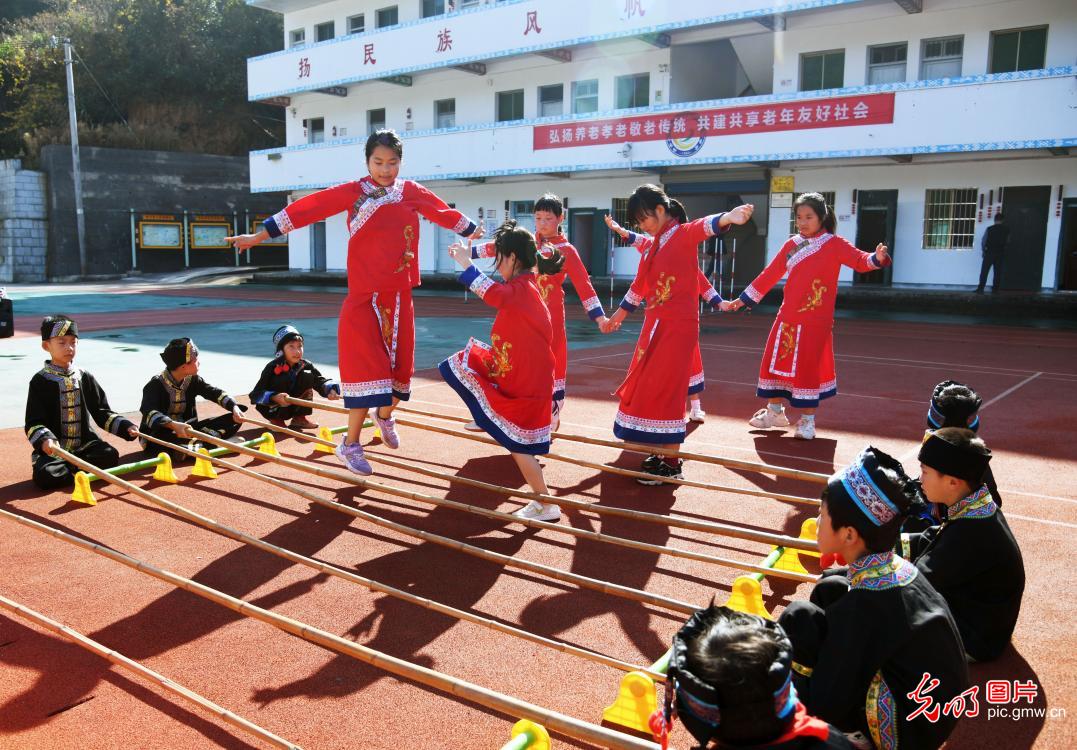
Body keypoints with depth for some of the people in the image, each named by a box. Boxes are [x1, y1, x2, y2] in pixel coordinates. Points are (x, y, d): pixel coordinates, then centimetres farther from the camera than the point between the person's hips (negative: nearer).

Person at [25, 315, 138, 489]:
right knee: (44, 475, -32)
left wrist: (125, 426, -4)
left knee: (110, 456, -25)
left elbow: (102, 413, 12)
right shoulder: (40, 381, -2)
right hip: (53, 449, -3)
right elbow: (33, 423, -7)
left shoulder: (85, 378, 10)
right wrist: (45, 440, -28)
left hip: (84, 444, 3)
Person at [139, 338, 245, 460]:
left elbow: (216, 393, 0)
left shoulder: (193, 380, 2)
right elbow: (150, 413, -32)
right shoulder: (156, 384, -16)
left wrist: (234, 407, -21)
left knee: (233, 419, -8)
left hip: (186, 431, 6)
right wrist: (173, 425, -50)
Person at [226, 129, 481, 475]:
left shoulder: (412, 192, 6)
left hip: (400, 297, 4)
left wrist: (474, 232, 30)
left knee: (401, 364, 11)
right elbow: (308, 207, -9)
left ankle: (385, 415, 41)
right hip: (364, 299, -4)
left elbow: (443, 211, 18)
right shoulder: (352, 193, -4)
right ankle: (350, 444, 6)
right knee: (366, 368, -7)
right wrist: (260, 234, -13)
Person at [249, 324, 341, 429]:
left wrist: (331, 390, -36)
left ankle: (299, 418, -3)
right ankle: (275, 420, -8)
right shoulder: (273, 367, -22)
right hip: (272, 408, -4)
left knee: (307, 375, -13)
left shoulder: (305, 366, -10)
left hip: (292, 408, 4)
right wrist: (274, 397, -43)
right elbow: (256, 394, -26)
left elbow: (321, 381, -14)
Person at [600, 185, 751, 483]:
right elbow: (639, 285, 27)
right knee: (646, 389, 11)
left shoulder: (683, 234, -9)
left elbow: (705, 226, -32)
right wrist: (619, 314, 38)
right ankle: (662, 453, 22)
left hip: (678, 326, -8)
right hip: (655, 324, 8)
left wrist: (728, 217, -54)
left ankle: (672, 464, 2)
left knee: (664, 391, -7)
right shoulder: (652, 248, 14)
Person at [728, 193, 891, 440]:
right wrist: (745, 299, 14)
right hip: (787, 317, 5)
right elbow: (770, 274, 13)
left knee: (808, 367, -4)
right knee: (776, 362, 11)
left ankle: (807, 421, 10)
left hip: (815, 321, -5)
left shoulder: (835, 244, -4)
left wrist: (877, 258, -38)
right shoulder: (791, 244, 9)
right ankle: (775, 412, 29)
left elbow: (859, 261, -15)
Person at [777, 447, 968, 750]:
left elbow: (825, 707, -21)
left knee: (799, 618, -17)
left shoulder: (861, 607, -28)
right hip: (934, 706, 8)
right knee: (830, 588, 7)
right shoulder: (897, 567, -5)